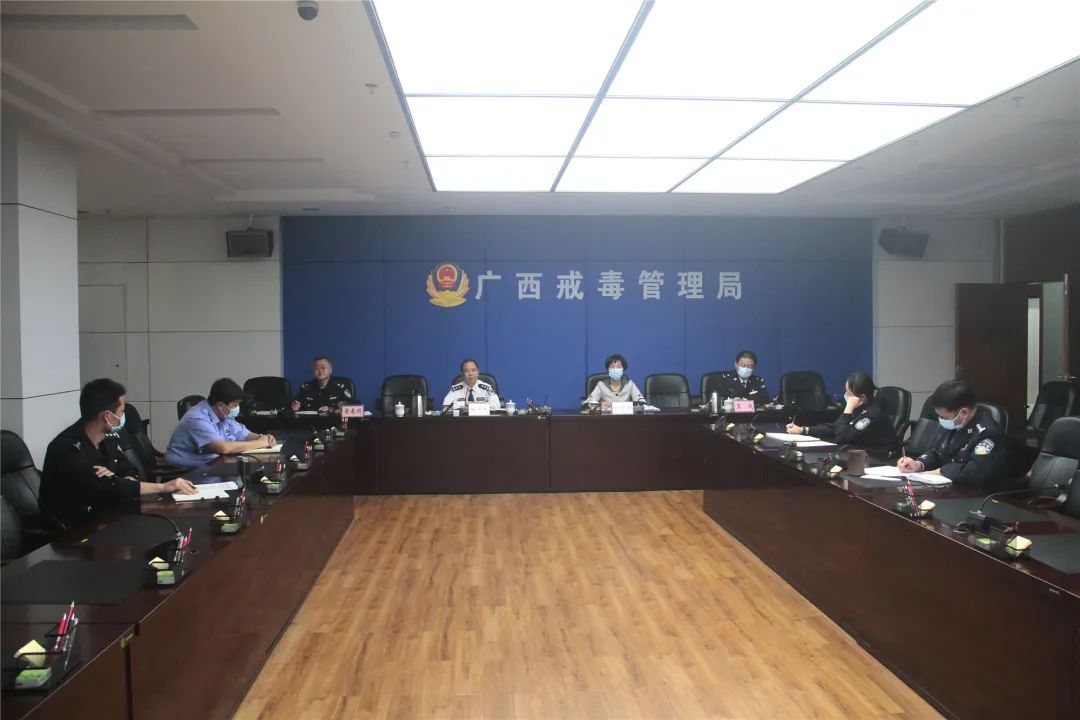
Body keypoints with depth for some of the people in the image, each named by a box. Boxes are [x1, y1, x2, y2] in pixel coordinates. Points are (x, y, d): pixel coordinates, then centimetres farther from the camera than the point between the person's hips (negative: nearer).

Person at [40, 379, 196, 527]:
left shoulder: (109, 437, 2)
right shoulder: (68, 449, -22)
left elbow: (131, 473, 3)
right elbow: (106, 488, -27)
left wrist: (115, 480, -20)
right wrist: (163, 486, -26)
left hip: (104, 516, 7)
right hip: (73, 528, -7)